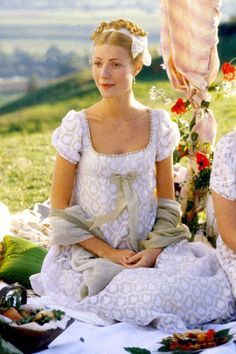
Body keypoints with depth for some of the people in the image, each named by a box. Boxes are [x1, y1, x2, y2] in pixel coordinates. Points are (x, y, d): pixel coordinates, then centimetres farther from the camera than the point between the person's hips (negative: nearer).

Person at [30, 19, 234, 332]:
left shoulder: (158, 124, -1)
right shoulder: (77, 126, -8)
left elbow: (167, 201, 6)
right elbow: (60, 209, -5)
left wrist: (154, 250, -10)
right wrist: (109, 254, -11)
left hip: (149, 246, 3)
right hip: (91, 252, -3)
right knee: (149, 297, -29)